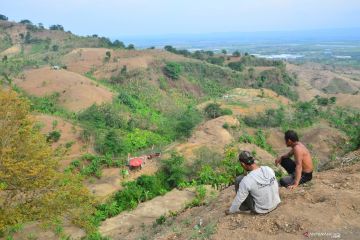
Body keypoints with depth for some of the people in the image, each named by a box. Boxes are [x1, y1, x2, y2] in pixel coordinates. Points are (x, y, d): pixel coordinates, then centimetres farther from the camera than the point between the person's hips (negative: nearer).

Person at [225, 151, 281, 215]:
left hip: (261, 210, -5)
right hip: (276, 204, 5)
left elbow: (238, 199, -15)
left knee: (239, 180, -2)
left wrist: (230, 211, 4)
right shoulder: (269, 169, -12)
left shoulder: (246, 180, -28)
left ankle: (245, 206, 15)